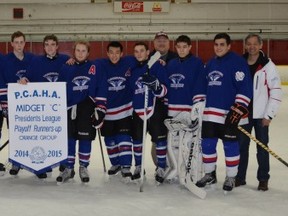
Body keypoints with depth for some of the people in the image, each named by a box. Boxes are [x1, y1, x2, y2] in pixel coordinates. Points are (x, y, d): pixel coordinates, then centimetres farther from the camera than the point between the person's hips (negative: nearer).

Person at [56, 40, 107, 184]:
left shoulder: (95, 68, 3)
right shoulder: (66, 69, 8)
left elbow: (101, 91, 0)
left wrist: (100, 110, -5)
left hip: (87, 110, -1)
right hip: (70, 108, 2)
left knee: (85, 138, 3)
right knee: (69, 138, 4)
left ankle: (83, 168, 17)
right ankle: (69, 168, 15)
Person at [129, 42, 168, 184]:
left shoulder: (156, 66, -7)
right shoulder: (132, 69, 9)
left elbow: (163, 91, -13)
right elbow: (129, 89, 21)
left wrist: (155, 84, -32)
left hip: (155, 109, -5)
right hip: (137, 110, 5)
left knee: (159, 139, -2)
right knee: (137, 139, 11)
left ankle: (161, 168, 10)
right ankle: (138, 167, 26)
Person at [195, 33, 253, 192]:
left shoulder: (237, 61, -8)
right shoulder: (211, 63, 15)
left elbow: (245, 87, -15)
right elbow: (205, 86, 23)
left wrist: (238, 109, -21)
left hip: (229, 114, -6)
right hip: (210, 113, 7)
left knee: (230, 145, 1)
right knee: (207, 143, 9)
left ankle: (231, 177, 15)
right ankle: (210, 174, 24)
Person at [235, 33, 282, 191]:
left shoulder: (268, 66, -7)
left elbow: (276, 92, -8)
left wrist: (269, 115, -11)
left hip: (260, 115, -3)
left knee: (262, 147, 5)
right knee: (241, 145, 10)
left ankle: (263, 179, 15)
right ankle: (240, 177, 21)